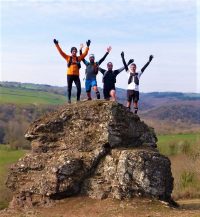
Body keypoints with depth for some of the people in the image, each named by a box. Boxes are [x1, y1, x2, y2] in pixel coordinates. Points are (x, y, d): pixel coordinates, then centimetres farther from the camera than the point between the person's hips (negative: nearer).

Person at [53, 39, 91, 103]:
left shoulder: (79, 58, 9)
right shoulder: (68, 57, 5)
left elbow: (85, 53, 6)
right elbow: (61, 52, 2)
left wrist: (87, 46, 0)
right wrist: (57, 45, -2)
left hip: (76, 75, 1)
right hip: (69, 75, -1)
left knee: (79, 88, -7)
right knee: (69, 88, 4)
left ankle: (78, 99, 5)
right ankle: (69, 99, 11)